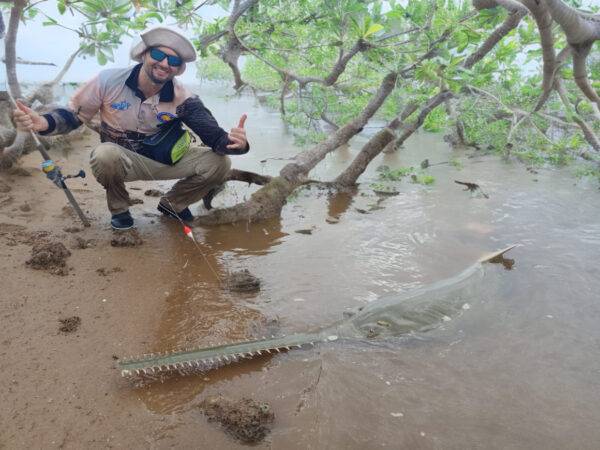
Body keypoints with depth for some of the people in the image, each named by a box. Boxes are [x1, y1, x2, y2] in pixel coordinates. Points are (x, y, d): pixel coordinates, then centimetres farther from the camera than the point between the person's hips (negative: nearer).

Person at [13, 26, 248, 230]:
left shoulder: (182, 98, -15)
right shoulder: (109, 81, -17)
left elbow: (214, 136, -21)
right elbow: (74, 113, -5)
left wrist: (233, 142, -47)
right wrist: (43, 123, -28)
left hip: (165, 160, 2)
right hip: (123, 159, -1)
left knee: (218, 163, -17)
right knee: (105, 154, -39)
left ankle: (172, 204, 10)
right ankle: (119, 208, -5)